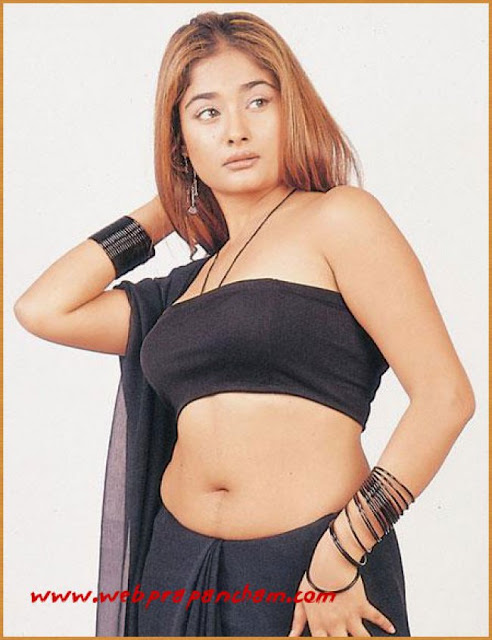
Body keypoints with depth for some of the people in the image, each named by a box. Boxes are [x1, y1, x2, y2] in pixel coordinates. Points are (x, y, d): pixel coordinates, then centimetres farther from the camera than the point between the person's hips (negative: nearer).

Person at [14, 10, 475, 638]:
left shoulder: (338, 217, -4)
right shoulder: (187, 286, 13)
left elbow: (445, 395, -10)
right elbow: (42, 310, 8)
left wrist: (340, 554, -13)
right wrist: (164, 209, 12)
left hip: (317, 569, -5)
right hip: (179, 569, 6)